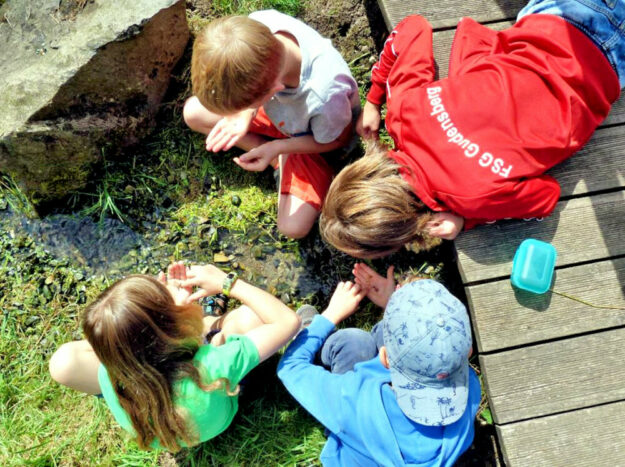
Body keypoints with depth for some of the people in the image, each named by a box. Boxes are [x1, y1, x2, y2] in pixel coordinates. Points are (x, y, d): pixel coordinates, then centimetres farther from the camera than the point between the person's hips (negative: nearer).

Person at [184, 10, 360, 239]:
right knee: (194, 112, -5)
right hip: (280, 109, 5)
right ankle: (282, 162, 4)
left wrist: (277, 147, -25)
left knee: (293, 227, -14)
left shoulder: (324, 98, -46)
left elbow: (337, 140, -20)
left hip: (314, 137, -4)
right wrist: (245, 115, -25)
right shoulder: (255, 27, -34)